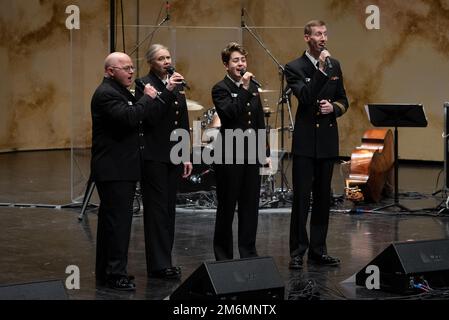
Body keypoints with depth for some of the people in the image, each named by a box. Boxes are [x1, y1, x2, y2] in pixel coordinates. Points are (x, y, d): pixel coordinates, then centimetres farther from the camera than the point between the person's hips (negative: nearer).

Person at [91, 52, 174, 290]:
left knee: (110, 221, 14)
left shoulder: (120, 92, 20)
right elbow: (128, 117, -27)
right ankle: (116, 275, -9)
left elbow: (145, 115, 15)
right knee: (118, 220, -11)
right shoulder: (106, 94, -14)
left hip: (120, 169, 11)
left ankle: (105, 272, 21)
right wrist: (147, 98, -14)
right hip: (113, 170, -11)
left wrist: (167, 92, 7)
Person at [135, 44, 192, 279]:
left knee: (169, 209, 9)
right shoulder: (144, 84, -7)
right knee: (157, 209, -5)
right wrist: (167, 90, -25)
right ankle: (158, 265, -3)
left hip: (173, 156, 7)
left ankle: (164, 262, 16)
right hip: (154, 156, -7)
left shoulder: (177, 84, 14)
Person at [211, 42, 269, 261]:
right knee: (227, 205, 1)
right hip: (230, 154, -6)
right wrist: (243, 89, -22)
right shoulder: (220, 89, -6)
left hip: (251, 153, 6)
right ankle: (223, 255, 9)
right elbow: (228, 113, -23)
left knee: (250, 205, 8)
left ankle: (248, 253, 16)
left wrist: (264, 150, 14)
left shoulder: (252, 87, 14)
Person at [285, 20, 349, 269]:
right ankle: (297, 252, 3)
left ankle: (318, 250, 17)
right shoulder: (295, 68, -5)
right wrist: (321, 69, -22)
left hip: (328, 140, 5)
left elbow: (343, 101, 16)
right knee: (301, 198, -4)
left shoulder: (334, 65, 11)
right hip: (305, 141, -5)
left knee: (323, 198, 9)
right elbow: (305, 97, -19)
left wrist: (334, 108, -6)